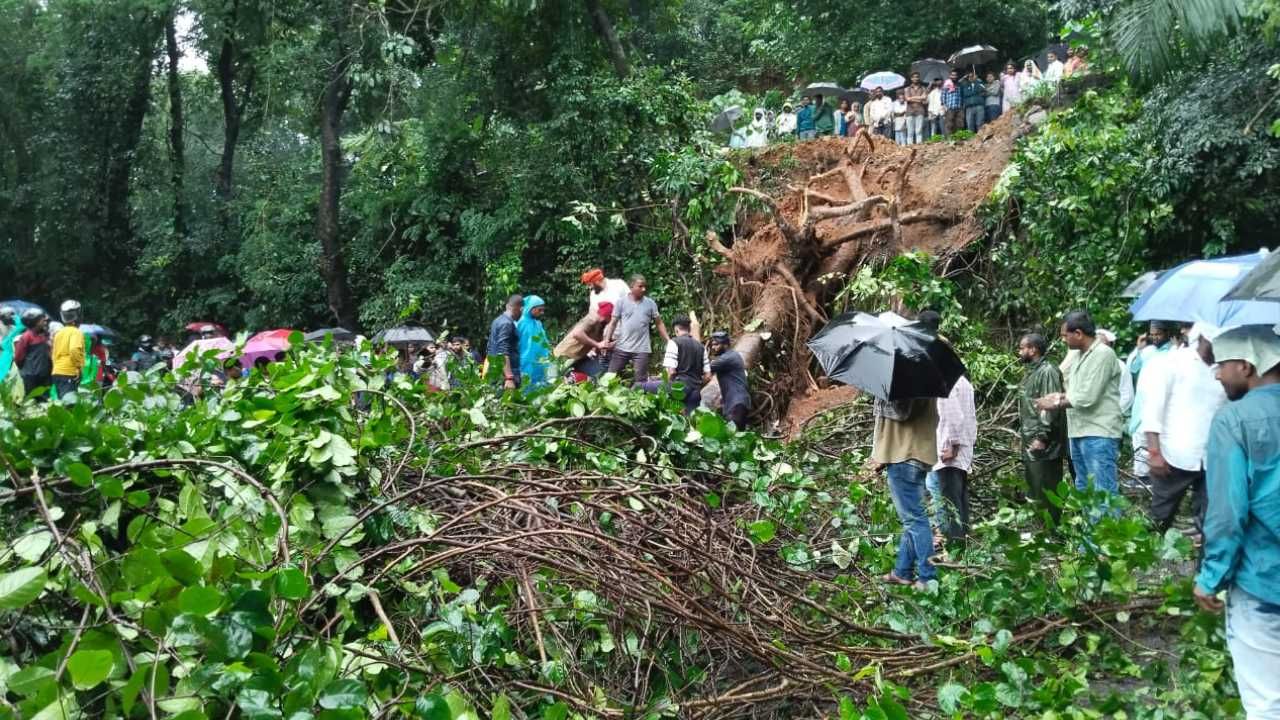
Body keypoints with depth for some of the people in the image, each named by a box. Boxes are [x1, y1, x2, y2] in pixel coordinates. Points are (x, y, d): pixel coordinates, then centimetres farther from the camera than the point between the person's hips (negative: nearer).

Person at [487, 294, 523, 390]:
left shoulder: (498, 320, 17)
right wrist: (509, 378, -27)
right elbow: (503, 353, -21)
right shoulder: (507, 323, -12)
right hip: (505, 374, -10)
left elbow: (489, 350, 24)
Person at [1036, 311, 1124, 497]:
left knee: (1103, 493, -10)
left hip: (1098, 434, -10)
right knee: (1083, 491, 16)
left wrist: (1056, 403, -7)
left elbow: (1087, 398, -19)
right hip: (1079, 432, 10)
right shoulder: (1079, 356, 15)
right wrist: (1059, 397, 1)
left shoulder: (1103, 354, -14)